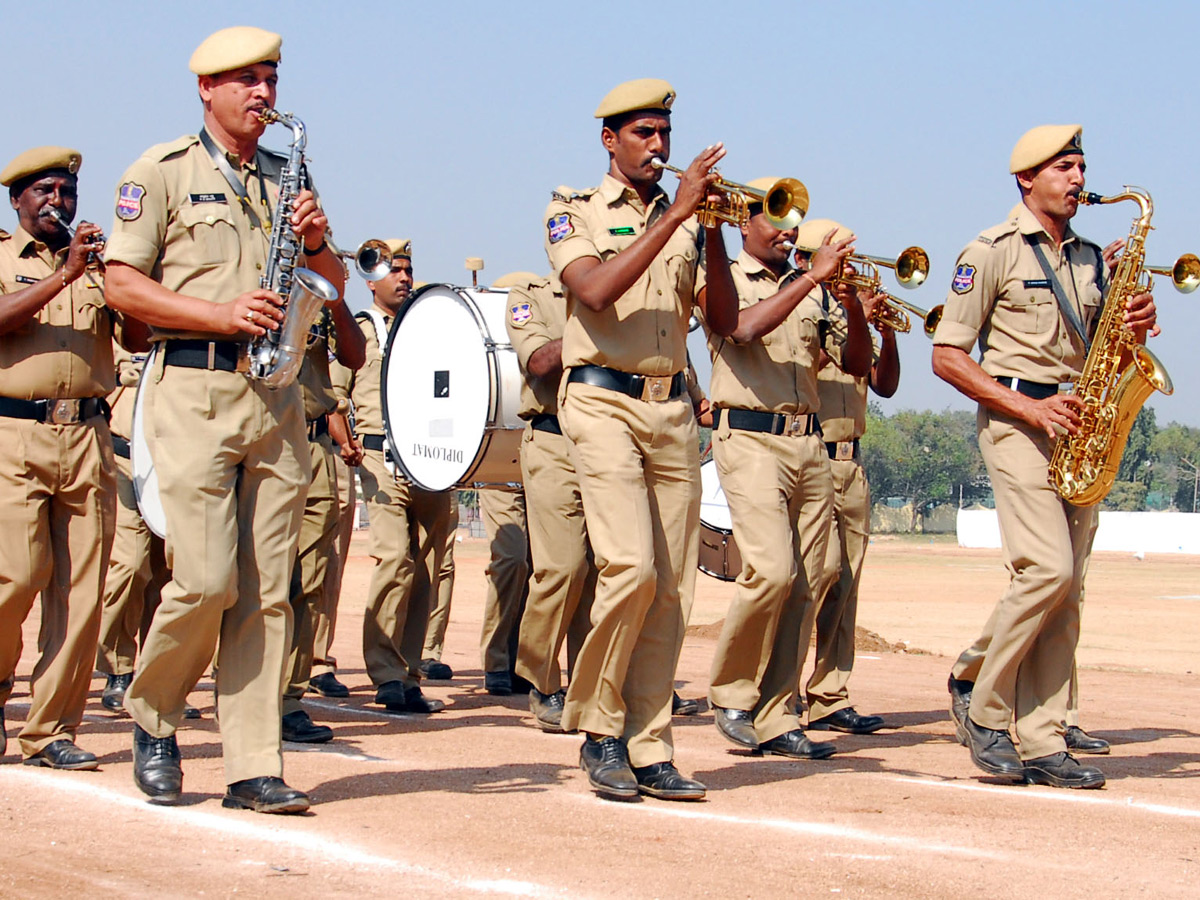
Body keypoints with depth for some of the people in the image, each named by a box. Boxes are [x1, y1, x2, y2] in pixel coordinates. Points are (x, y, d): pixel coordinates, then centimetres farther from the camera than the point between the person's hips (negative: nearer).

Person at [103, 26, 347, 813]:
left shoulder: (286, 178, 19)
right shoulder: (163, 171, 3)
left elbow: (337, 284, 20)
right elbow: (123, 282, -4)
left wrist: (317, 242, -2)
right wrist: (221, 314, -14)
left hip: (279, 395, 5)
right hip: (195, 390, -5)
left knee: (268, 589, 1)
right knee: (205, 579, -12)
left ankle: (254, 768, 3)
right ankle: (152, 715, 14)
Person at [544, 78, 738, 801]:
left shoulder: (686, 218, 17)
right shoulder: (575, 212, 5)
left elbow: (725, 321, 9)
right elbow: (596, 290, -16)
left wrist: (714, 234, -5)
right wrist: (676, 214, -18)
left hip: (673, 409, 5)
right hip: (604, 402, -5)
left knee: (672, 585, 0)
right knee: (631, 568, -19)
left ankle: (648, 748, 5)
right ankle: (598, 728, -3)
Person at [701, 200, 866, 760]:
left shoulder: (808, 290, 19)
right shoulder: (721, 278, 4)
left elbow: (856, 366, 15)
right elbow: (745, 327, -17)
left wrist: (854, 306, -2)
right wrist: (814, 276, -15)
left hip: (809, 442, 6)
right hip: (750, 438, -6)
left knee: (807, 583, 1)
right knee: (772, 571, -19)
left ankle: (776, 718, 6)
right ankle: (731, 695, 0)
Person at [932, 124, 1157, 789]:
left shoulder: (1090, 259, 18)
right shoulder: (993, 252, -2)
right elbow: (947, 356, -7)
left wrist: (1133, 331, -1)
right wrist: (1029, 407, -15)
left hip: (1077, 428, 6)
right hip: (1016, 424, -6)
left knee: (1066, 588, 1)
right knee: (1047, 568, -19)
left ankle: (1041, 744, 2)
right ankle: (979, 699, -2)